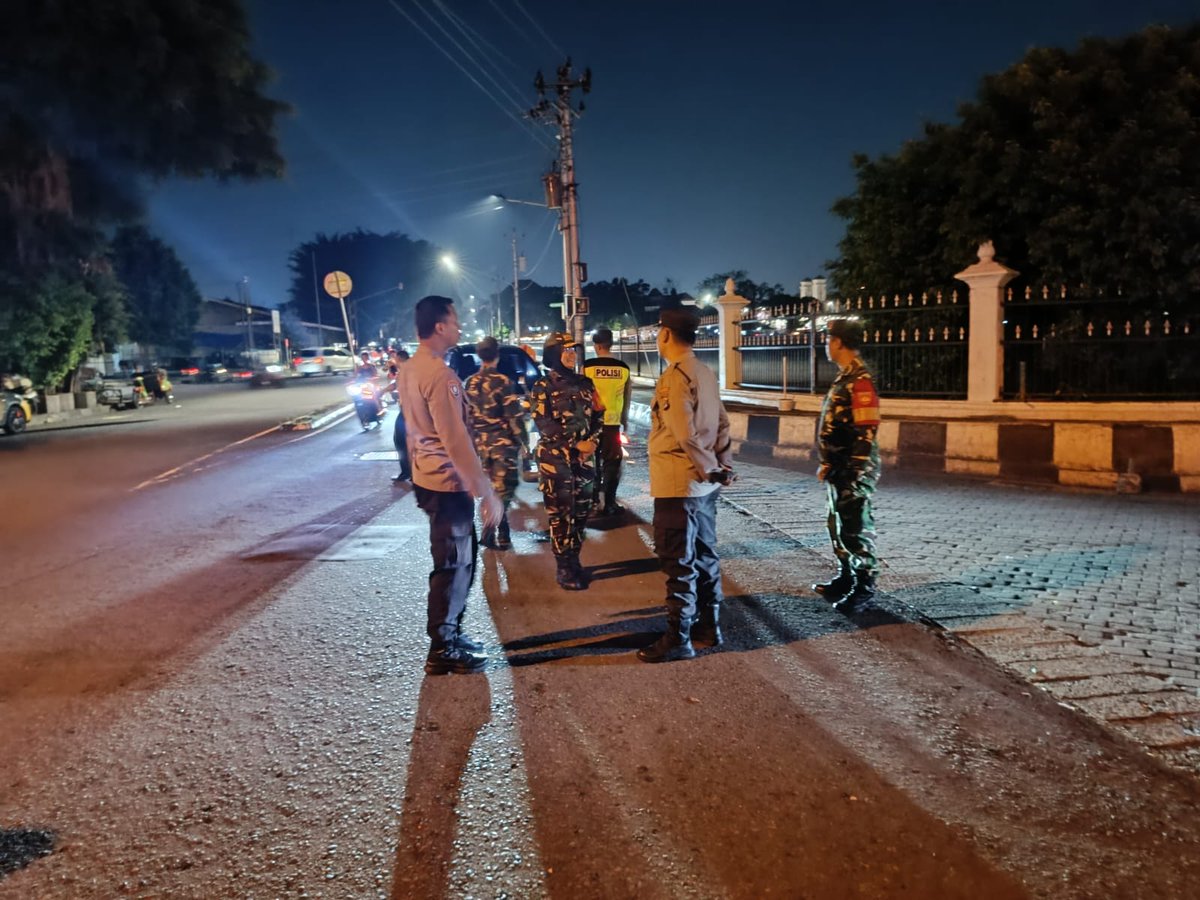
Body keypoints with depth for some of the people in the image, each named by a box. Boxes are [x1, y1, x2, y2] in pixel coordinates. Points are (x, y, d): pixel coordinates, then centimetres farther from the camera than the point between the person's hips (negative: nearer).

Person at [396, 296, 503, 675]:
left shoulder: (409, 370, 9)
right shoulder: (440, 376, -21)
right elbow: (456, 441, -24)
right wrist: (486, 492, -20)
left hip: (428, 478, 10)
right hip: (448, 483, -10)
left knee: (458, 559, 20)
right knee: (453, 564, 1)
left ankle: (449, 634, 30)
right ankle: (442, 650, 10)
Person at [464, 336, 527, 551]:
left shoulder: (470, 383, 5)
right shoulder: (502, 381, -13)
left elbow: (466, 415, 10)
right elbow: (514, 415, -14)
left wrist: (473, 440, 20)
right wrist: (523, 441, -4)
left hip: (481, 443, 6)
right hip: (503, 442, -6)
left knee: (490, 488, 15)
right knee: (502, 489, 0)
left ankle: (500, 533, 21)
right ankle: (491, 532, -8)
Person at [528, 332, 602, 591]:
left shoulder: (584, 383, 11)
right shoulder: (543, 386, -3)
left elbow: (598, 415, 11)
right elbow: (543, 423, -11)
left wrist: (591, 441, -7)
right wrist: (576, 443, -15)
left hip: (585, 456, 5)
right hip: (555, 458, -5)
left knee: (581, 512, 8)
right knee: (560, 514, -2)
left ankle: (574, 561, 21)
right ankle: (563, 568, 6)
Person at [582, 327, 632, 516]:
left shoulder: (588, 366, -8)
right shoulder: (623, 367, 0)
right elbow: (628, 396, 7)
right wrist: (625, 418, 20)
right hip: (613, 421, 1)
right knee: (612, 463, 7)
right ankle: (609, 504, 7)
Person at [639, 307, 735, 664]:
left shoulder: (674, 377, -17)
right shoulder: (706, 373, 10)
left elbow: (685, 435, -21)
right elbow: (722, 424, 9)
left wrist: (711, 470, -12)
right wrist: (724, 467, 6)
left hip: (678, 484, -9)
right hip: (703, 484, 9)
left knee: (680, 564, -2)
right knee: (704, 556, 17)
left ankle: (678, 640, 6)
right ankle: (710, 626, 27)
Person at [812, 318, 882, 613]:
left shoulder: (860, 381, -18)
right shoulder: (844, 378, 13)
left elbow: (866, 432, -22)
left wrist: (854, 474, -22)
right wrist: (828, 464, 18)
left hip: (854, 470, -10)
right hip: (838, 468, 10)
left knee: (857, 528, -2)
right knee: (838, 525, 17)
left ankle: (864, 586, 8)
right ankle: (845, 577, 29)